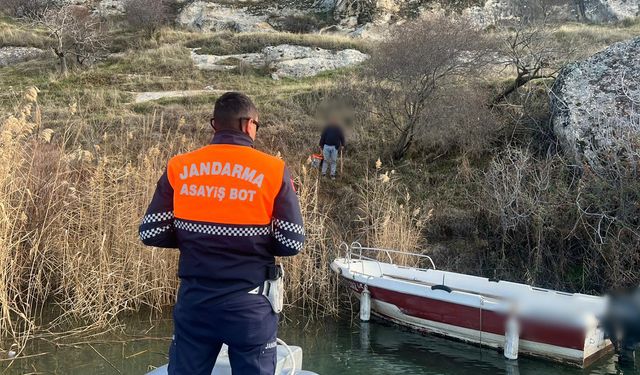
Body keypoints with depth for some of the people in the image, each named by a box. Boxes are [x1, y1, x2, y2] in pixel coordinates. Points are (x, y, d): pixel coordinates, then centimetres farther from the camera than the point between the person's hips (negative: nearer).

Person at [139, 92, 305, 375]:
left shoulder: (178, 168, -1)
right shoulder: (272, 170, -8)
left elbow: (151, 233, -1)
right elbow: (292, 243, -9)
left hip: (193, 300, 3)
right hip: (249, 304, -2)